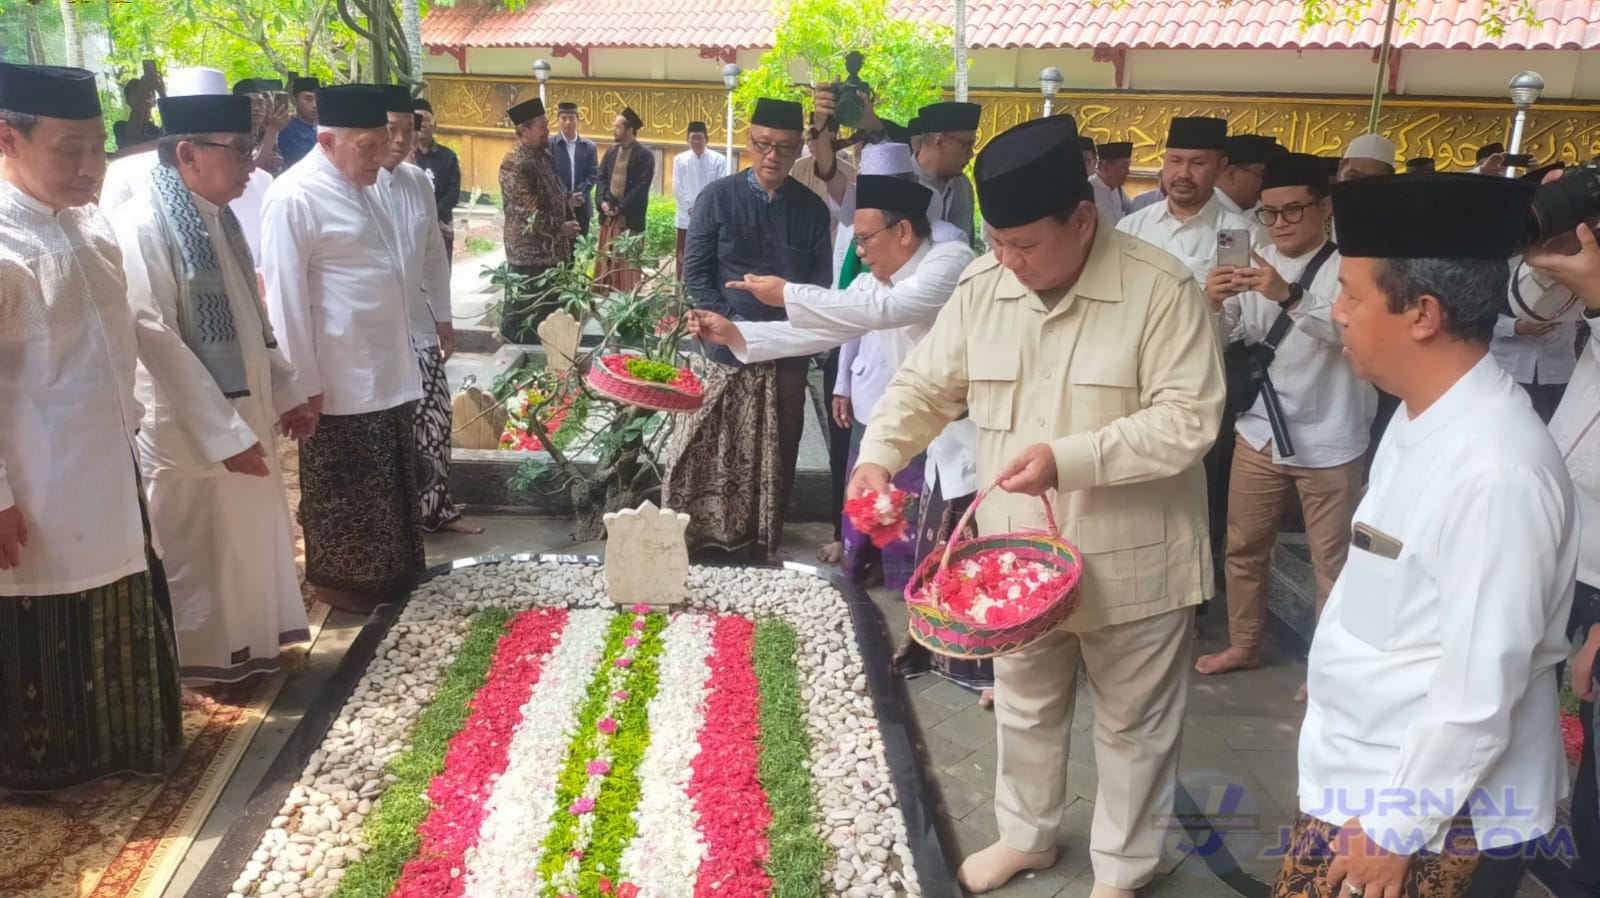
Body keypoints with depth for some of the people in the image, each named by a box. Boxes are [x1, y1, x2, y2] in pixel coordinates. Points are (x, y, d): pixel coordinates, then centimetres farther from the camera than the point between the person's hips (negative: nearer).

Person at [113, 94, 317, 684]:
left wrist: (285, 392, 12)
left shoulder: (217, 217, 8)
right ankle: (205, 663, 23)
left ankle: (245, 648, 34)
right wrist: (224, 433, -20)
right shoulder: (144, 226, -17)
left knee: (250, 533, 17)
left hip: (245, 412, 8)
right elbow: (158, 341, -21)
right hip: (190, 431, -8)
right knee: (199, 550, 6)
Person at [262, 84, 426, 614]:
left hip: (386, 369, 8)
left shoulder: (361, 185, 11)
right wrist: (305, 382, -15)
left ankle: (387, 570, 32)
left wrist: (414, 346, 15)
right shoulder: (295, 199, -16)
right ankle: (338, 578, 22)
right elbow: (286, 300, -16)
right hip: (339, 377, -8)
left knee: (388, 482, 18)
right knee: (342, 488, 6)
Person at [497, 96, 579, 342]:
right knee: (528, 313, -1)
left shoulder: (542, 155, 10)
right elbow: (531, 212, -22)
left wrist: (568, 202, 7)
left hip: (551, 248, 9)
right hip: (530, 251, -9)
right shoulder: (514, 164, -19)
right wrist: (561, 228, -14)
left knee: (549, 308, 15)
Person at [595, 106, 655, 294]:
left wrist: (621, 207, -16)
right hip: (608, 214, 6)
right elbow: (602, 178, 11)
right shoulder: (611, 151, 12)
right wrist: (603, 202, -5)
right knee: (606, 260, 9)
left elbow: (641, 187, -14)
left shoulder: (645, 155, -7)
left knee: (628, 263, 1)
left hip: (630, 217, -6)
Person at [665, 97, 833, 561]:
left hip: (787, 354, 2)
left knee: (774, 459, 11)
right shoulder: (717, 197, -1)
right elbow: (694, 272, -2)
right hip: (725, 350, -2)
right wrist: (734, 326, -13)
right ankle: (698, 542, 16)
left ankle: (762, 547, 24)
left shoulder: (812, 208, 4)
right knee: (711, 455, 3)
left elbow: (821, 284, 3)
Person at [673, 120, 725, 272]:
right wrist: (691, 209, -8)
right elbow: (677, 188, 1)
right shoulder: (680, 160, 5)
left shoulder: (718, 160, -1)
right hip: (686, 217, 2)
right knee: (683, 257, 7)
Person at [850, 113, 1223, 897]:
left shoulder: (1160, 288, -18)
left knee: (1130, 726, 15)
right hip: (1016, 552, 4)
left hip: (1128, 560, -4)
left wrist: (1070, 458, -31)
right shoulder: (982, 285, -4)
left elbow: (1188, 419, -21)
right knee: (1024, 709, 23)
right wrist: (877, 455, -13)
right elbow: (926, 385, 4)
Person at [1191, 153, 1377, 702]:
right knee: (1243, 547, 16)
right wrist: (1213, 304, -19)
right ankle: (1243, 644, 34)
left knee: (1332, 559, 8)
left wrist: (1291, 297, -44)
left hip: (1328, 442, -5)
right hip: (1259, 431, 5)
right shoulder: (1255, 264, 5)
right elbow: (1220, 340, 2)